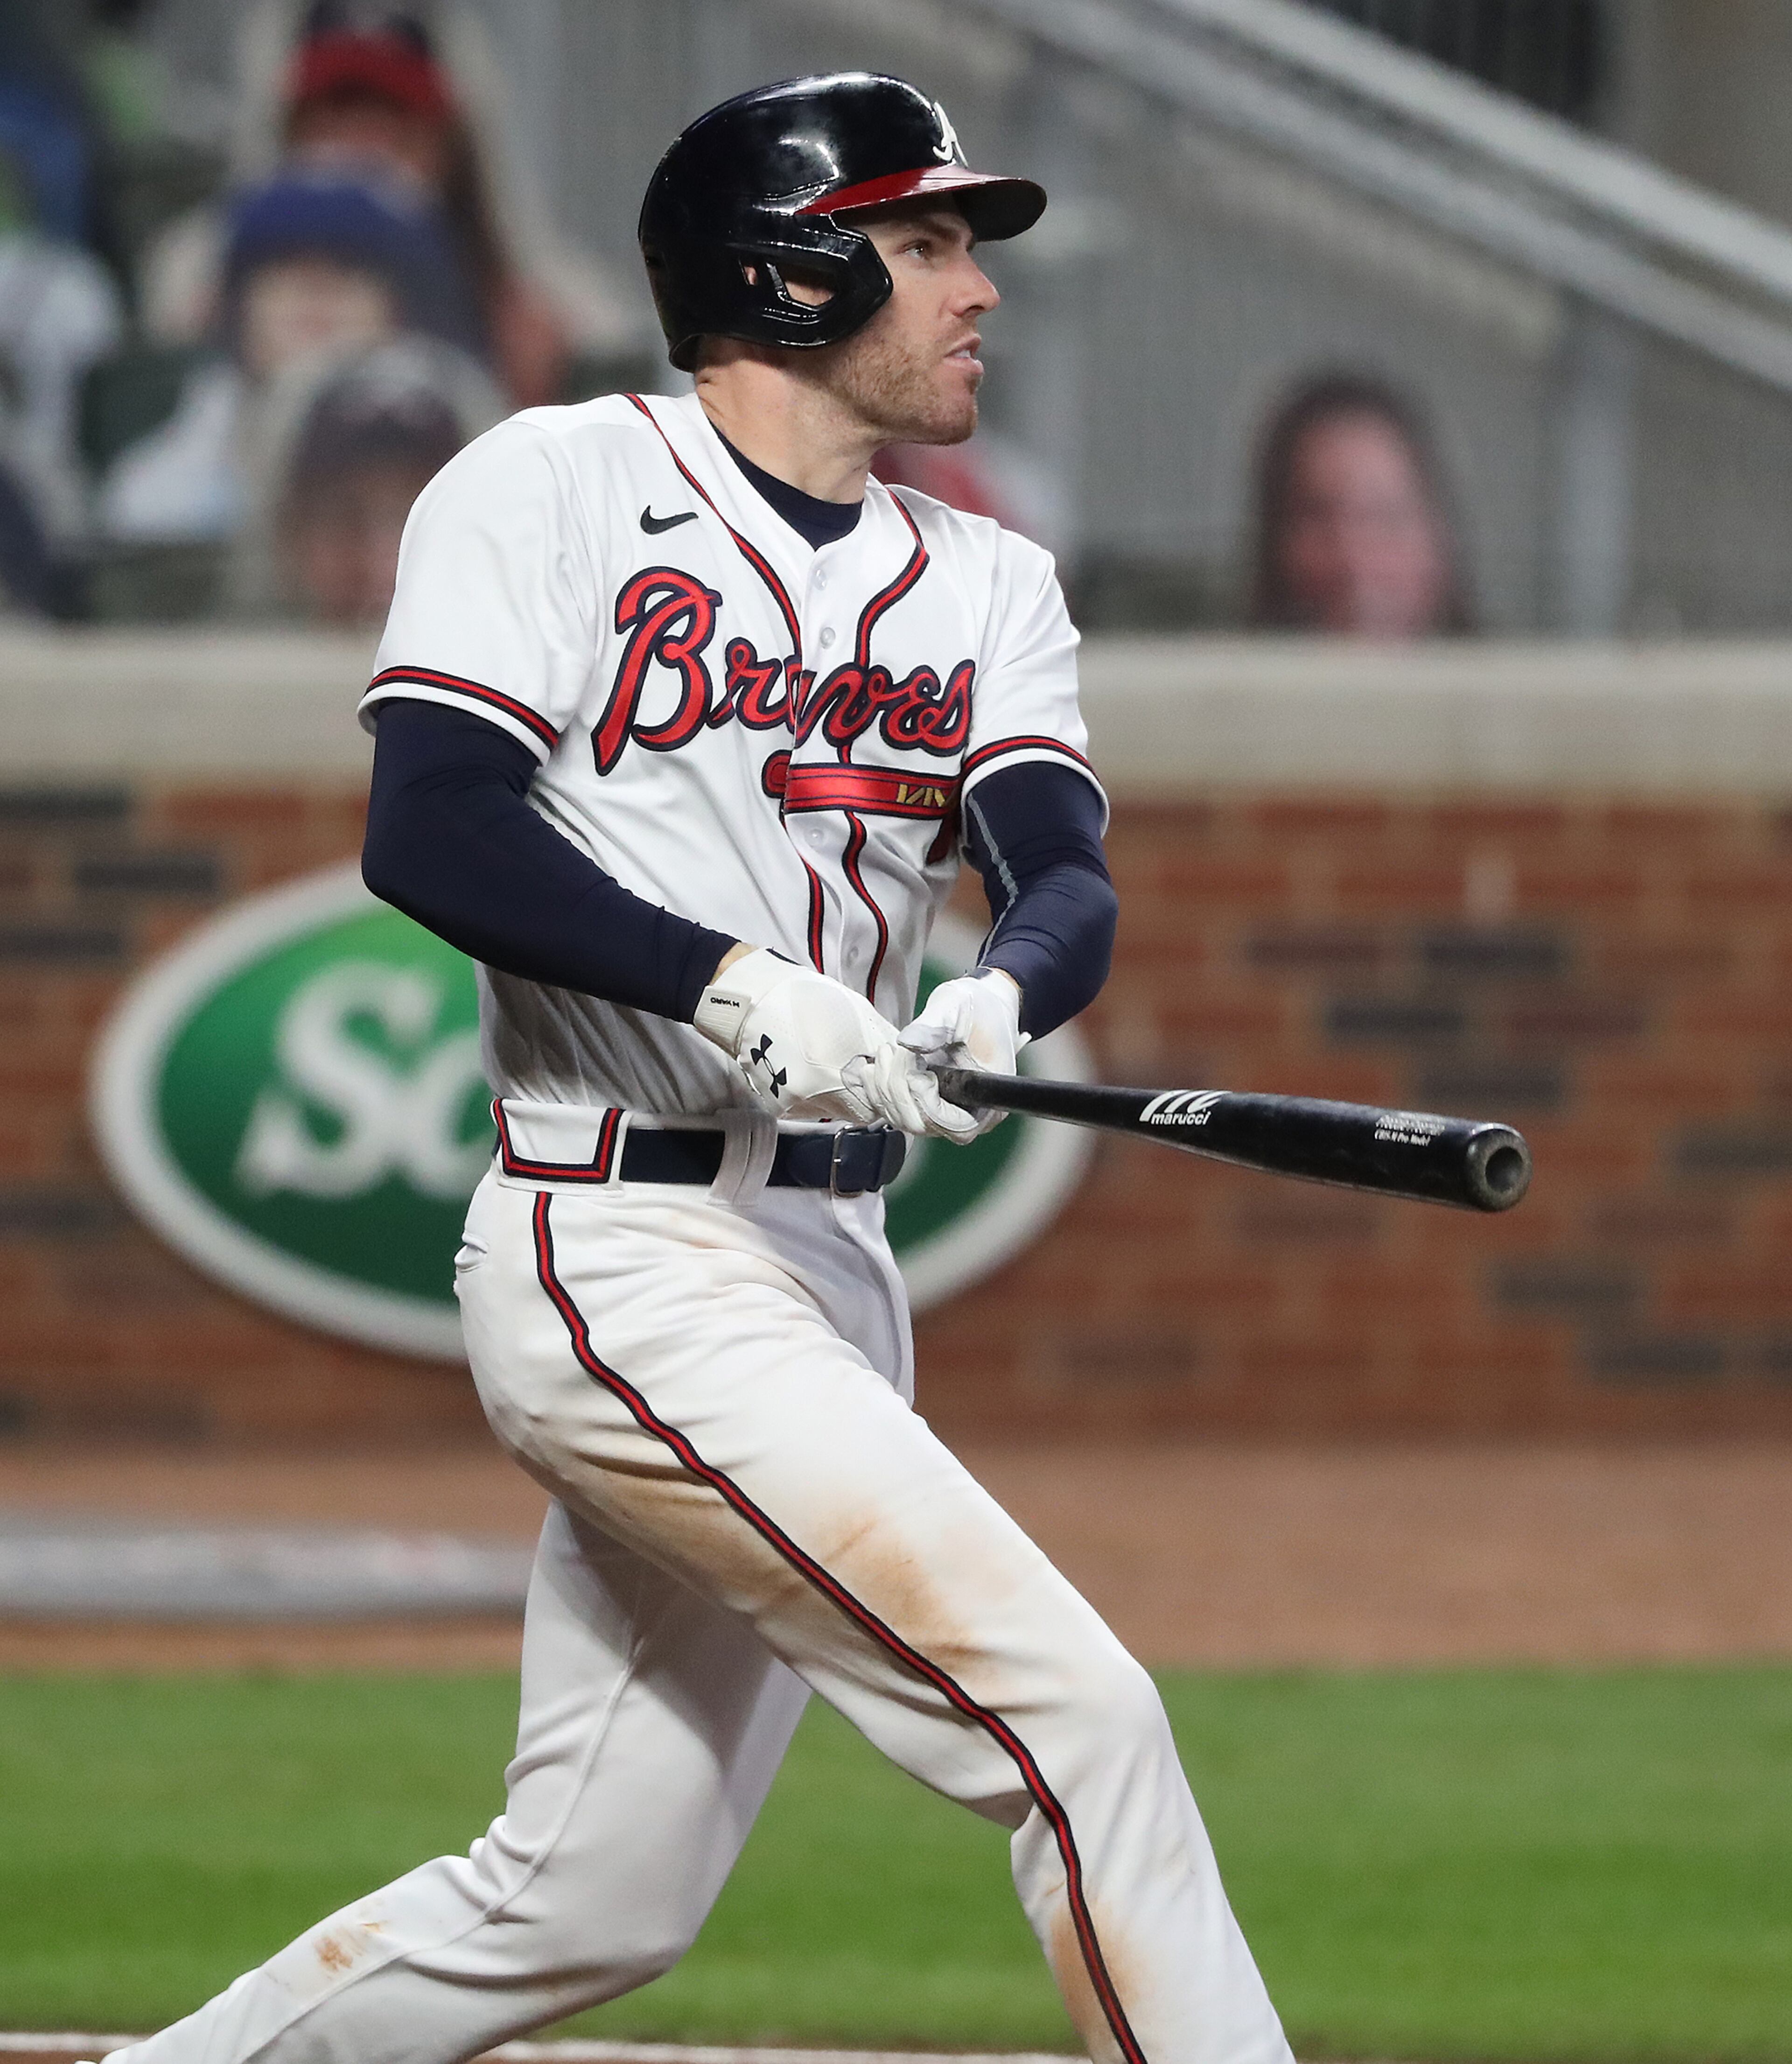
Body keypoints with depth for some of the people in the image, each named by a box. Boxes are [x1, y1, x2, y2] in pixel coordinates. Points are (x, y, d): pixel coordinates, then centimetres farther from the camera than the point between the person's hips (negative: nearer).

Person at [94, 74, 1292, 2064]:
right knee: (1073, 1716, -16)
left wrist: (1000, 994, -23)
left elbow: (1066, 880, 0)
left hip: (829, 1266, 8)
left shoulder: (985, 586, 15)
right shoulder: (564, 491, -3)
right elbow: (427, 831, -14)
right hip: (625, 1252, -8)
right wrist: (728, 982, -26)